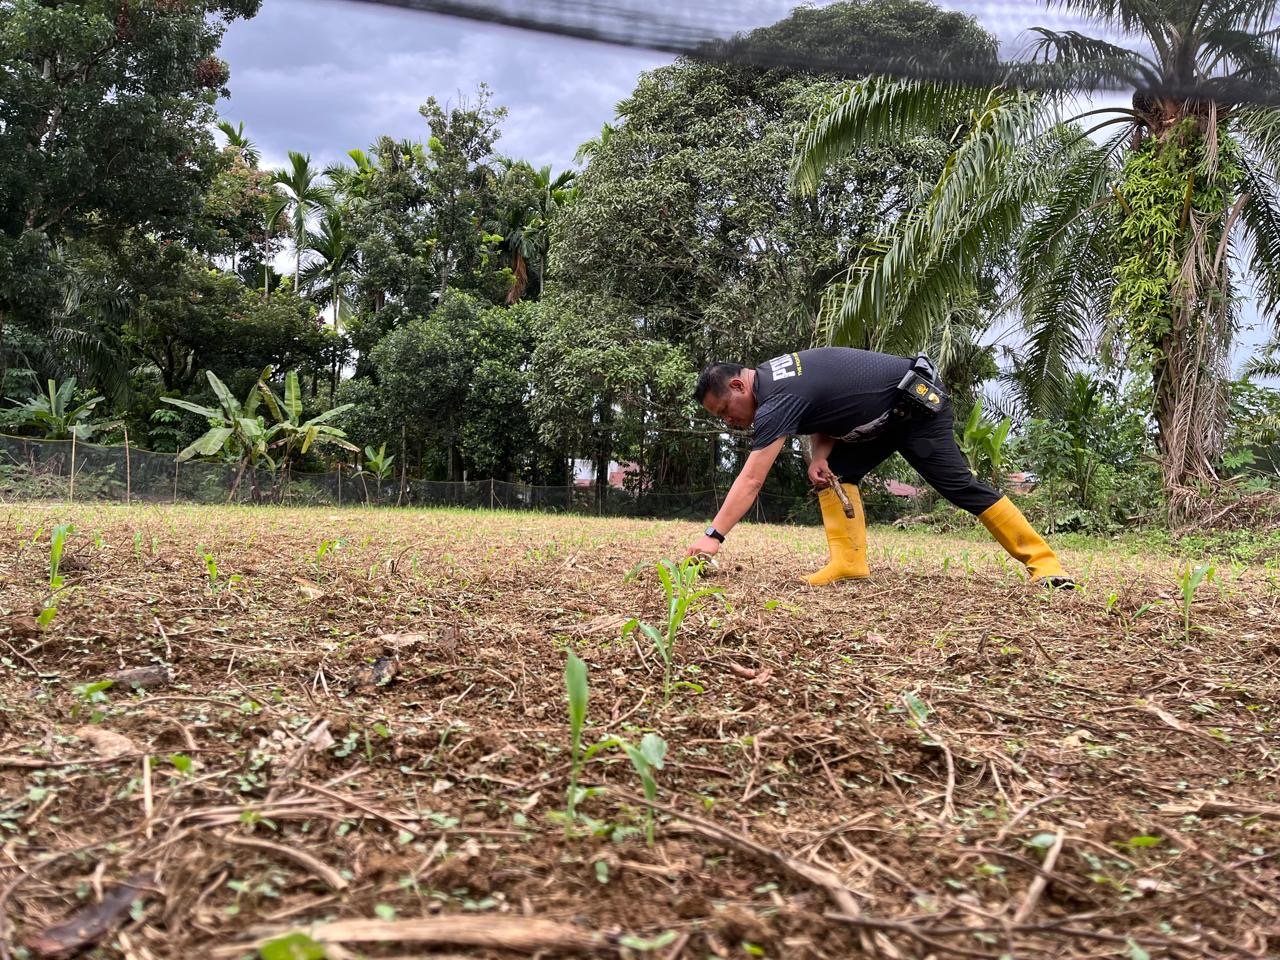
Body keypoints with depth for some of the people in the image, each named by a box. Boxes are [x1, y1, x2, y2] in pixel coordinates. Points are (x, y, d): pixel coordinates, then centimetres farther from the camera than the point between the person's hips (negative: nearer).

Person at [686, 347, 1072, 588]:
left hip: (917, 405, -10)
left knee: (958, 484, -9)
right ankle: (849, 562, -6)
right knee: (837, 471, -1)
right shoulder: (769, 378, 3)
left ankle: (1041, 560, -1)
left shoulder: (777, 399, -27)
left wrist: (712, 536, -37)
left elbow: (751, 480, -33)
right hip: (887, 414, 10)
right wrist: (820, 455, -8)